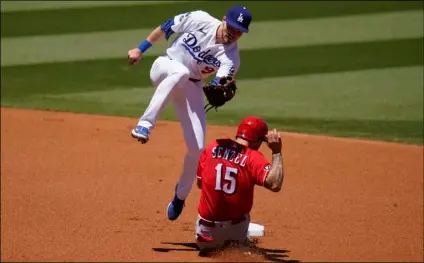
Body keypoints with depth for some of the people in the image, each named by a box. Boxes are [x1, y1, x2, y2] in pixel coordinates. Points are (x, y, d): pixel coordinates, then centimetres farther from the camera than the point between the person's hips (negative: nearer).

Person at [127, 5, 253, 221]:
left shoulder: (231, 58, -16)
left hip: (190, 87, 2)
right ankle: (145, 124, -47)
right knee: (180, 72, -41)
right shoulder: (199, 19, -17)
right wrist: (140, 49, 1)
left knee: (197, 147, -6)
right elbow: (166, 28, -3)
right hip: (164, 68, -2)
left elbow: (217, 87, -31)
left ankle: (180, 195, 20)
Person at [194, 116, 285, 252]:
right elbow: (275, 184, -29)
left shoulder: (211, 148, -2)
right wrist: (277, 152, -21)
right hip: (236, 228, -2)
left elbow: (200, 183, 9)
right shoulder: (254, 158, -15)